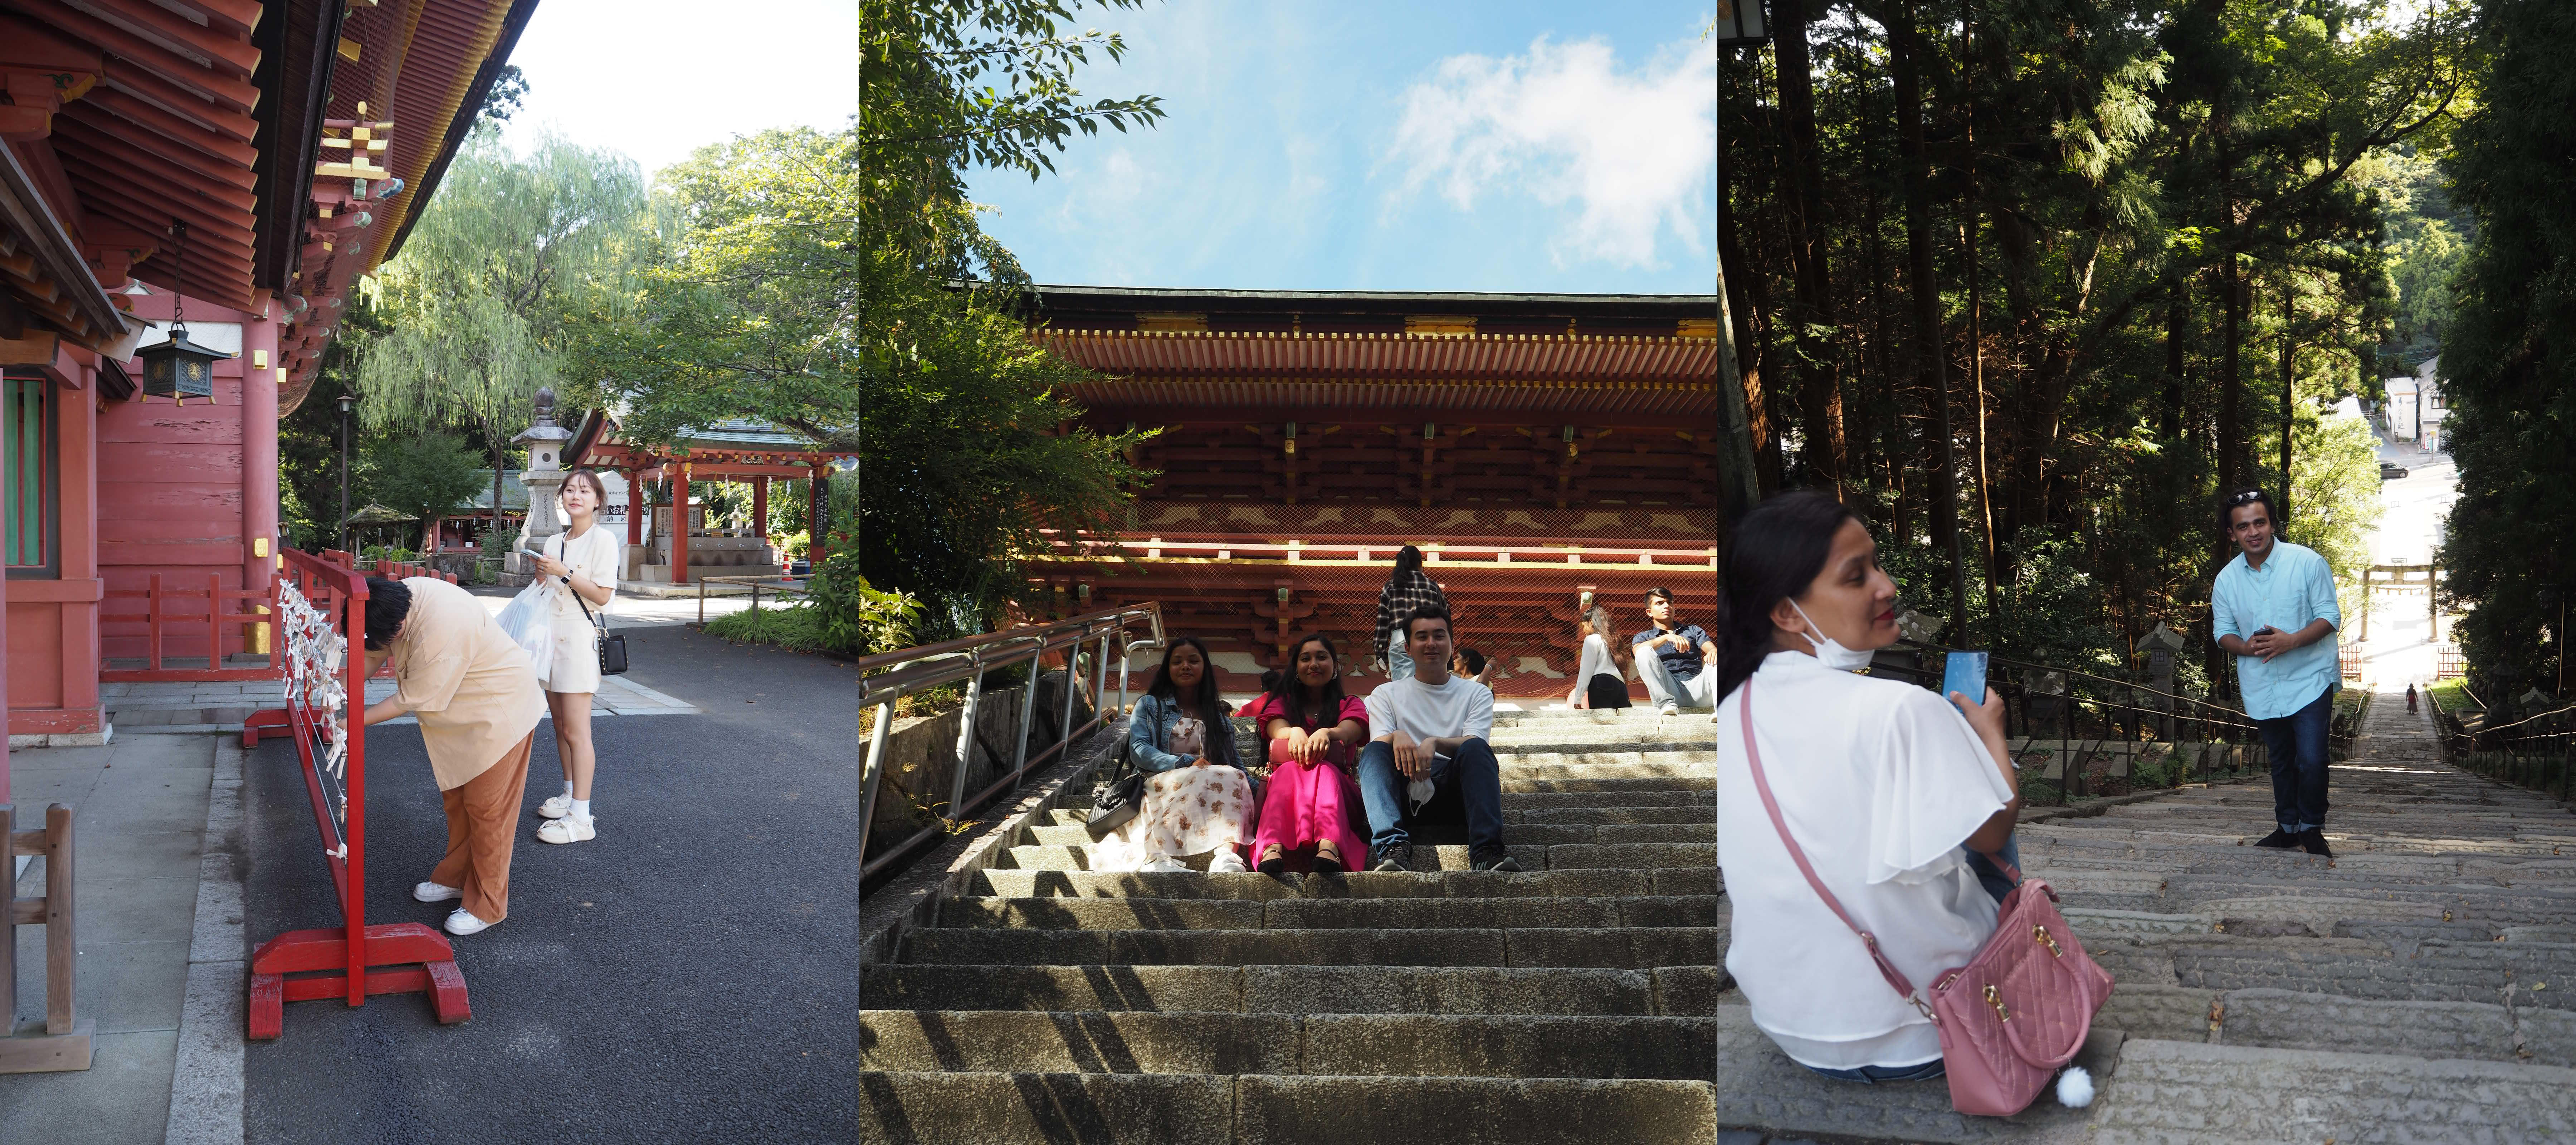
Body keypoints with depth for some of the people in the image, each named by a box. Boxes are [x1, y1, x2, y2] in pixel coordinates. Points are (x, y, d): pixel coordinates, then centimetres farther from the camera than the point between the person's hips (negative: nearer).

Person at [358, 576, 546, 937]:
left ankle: (487, 906, 8)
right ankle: (455, 879, 35)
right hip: (462, 713, 9)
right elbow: (374, 654, 6)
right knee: (456, 798, 19)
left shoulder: (440, 633, -38)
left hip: (500, 713, -9)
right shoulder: (401, 598, -11)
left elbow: (413, 700, -26)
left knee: (486, 808, -2)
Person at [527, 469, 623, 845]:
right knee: (561, 725, 12)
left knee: (576, 730, -10)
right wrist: (540, 571, 4)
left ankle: (581, 818, -10)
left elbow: (602, 595, -13)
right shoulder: (553, 543, 14)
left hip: (580, 635, -7)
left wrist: (563, 572, -17)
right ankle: (570, 795, 25)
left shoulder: (603, 540, -7)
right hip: (552, 633, 7)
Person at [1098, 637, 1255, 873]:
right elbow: (1139, 750, 2)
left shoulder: (1219, 714, 29)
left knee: (1234, 779, -32)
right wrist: (1186, 764, -14)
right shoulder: (1150, 706, 19)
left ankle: (1226, 854, -61)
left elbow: (1236, 764, 20)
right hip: (1162, 785, -3)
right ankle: (1159, 857, -59)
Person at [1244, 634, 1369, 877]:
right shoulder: (1281, 701, 25)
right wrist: (1295, 732, -28)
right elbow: (1278, 730, -1)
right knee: (1290, 770, -35)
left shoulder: (1350, 705, 22)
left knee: (1324, 771, -36)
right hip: (1283, 787, 0)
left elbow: (1349, 731, -4)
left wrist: (1327, 733, -30)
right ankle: (1274, 848, -64)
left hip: (1339, 786, 0)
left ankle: (1328, 847, -67)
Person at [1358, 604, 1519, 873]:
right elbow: (1380, 743, 3)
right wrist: (1397, 737, -23)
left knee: (1476, 749, -30)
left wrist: (1435, 744, -22)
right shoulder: (1386, 694, 21)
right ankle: (1393, 847, -48)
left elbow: (1474, 744, 0)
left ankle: (1486, 850, -45)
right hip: (1405, 790, 0)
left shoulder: (1476, 694, 19)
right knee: (1374, 752, -28)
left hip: (1455, 788, 0)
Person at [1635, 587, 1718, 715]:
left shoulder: (1693, 631, 29)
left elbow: (1710, 647, 8)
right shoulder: (1644, 637, 23)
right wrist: (1667, 637, -19)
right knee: (1645, 653, -24)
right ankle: (1667, 704, -38)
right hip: (1667, 689, -1)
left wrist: (1714, 651, -19)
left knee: (1715, 662, -27)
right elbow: (1638, 650, -4)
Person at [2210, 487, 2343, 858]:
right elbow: (2222, 631, 8)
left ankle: (2312, 828, 8)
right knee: (2281, 762, 18)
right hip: (2261, 685, 4)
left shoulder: (2307, 562, -11)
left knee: (2311, 761, -12)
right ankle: (2288, 827, 31)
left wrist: (2291, 641, -25)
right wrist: (2245, 647, -15)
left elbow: (2330, 617, -10)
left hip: (2309, 678, -4)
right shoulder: (2226, 580, 0)